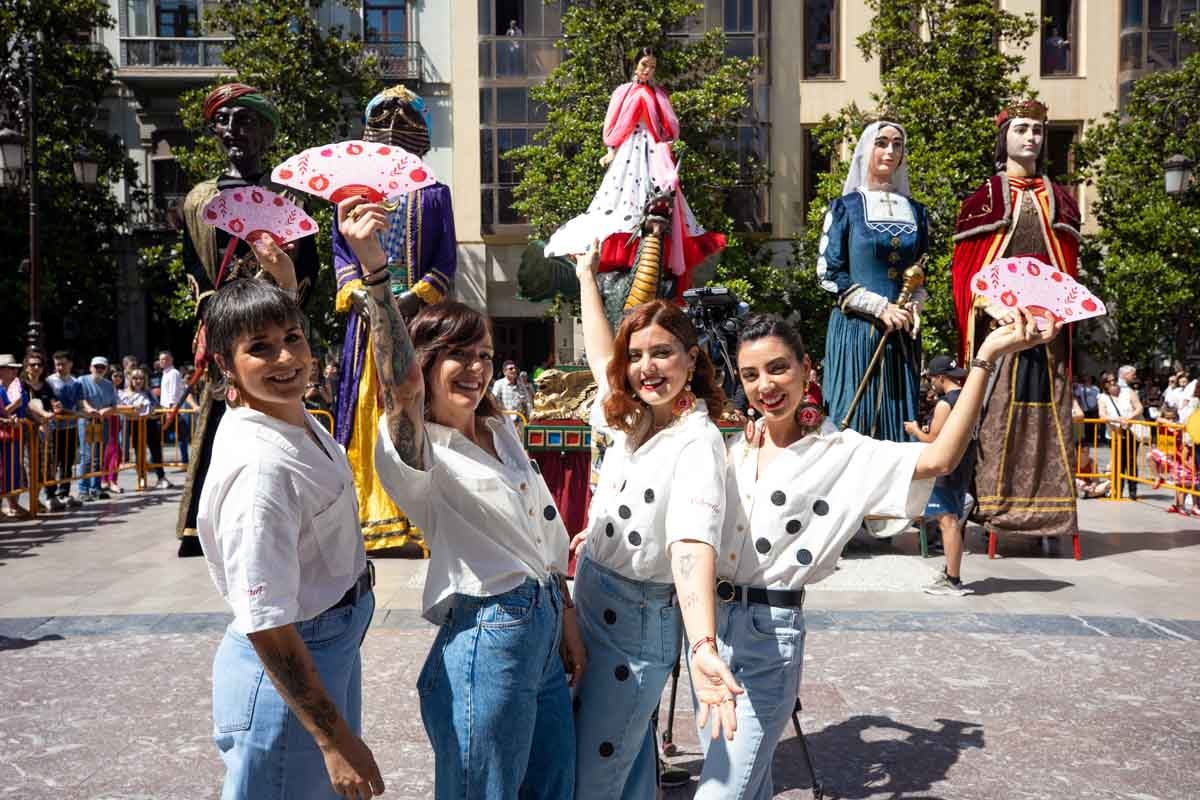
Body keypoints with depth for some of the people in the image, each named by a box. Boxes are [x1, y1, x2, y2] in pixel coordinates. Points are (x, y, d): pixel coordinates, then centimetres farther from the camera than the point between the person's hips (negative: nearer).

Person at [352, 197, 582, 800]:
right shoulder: (414, 451, -14)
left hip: (545, 629, 8)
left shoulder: (503, 432, 11)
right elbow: (401, 382, -36)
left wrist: (567, 623, 15)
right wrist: (372, 268, -45)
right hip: (484, 641, -8)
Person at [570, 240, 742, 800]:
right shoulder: (634, 419, 2)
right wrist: (587, 276, 30)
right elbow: (600, 355, 21)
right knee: (629, 755, 23)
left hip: (642, 617, -8)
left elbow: (693, 543, -36)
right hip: (592, 602, 8)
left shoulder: (697, 442, -22)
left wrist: (702, 648, -51)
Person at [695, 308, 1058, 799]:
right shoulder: (736, 447, 7)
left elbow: (939, 459, -23)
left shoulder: (842, 453, -8)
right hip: (707, 618, 5)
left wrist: (987, 358, -27)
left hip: (770, 635, -5)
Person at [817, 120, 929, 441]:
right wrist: (880, 307, -13)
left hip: (903, 332, 4)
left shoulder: (915, 212, 12)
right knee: (854, 419, -3)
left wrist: (914, 306, -4)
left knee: (901, 420, 5)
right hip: (855, 328, -4)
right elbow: (828, 272, -5)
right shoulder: (845, 207, 1)